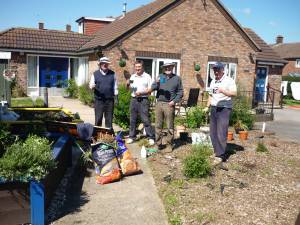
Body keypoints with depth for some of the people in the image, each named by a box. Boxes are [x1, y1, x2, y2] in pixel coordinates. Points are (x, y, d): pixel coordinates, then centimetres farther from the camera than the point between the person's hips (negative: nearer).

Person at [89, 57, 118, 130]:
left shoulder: (112, 74, 9)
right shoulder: (95, 74, 7)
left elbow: (115, 86, 11)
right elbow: (91, 85, 7)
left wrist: (115, 97, 6)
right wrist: (92, 87, -17)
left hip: (110, 100, 1)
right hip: (99, 100, -1)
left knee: (109, 118, 6)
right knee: (98, 118, 2)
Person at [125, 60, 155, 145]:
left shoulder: (147, 77, 0)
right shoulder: (132, 77, 13)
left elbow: (150, 90, -4)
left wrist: (141, 92, -17)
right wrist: (128, 84, -2)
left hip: (143, 100, -5)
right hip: (134, 99, 5)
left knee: (146, 120, -6)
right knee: (133, 119, 9)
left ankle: (151, 137, 1)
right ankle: (132, 136, 18)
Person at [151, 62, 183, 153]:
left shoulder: (177, 78, 8)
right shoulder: (160, 77, 14)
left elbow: (180, 92, 6)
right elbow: (153, 88, 5)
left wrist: (174, 101, -8)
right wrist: (157, 83, -15)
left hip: (169, 105, -3)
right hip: (159, 104, 3)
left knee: (170, 126, 1)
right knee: (158, 125, 6)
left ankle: (169, 145, 9)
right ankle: (158, 144, 15)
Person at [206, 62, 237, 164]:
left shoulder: (229, 80, -4)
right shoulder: (213, 81, 18)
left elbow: (234, 93, -15)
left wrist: (223, 91, -27)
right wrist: (207, 107, 15)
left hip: (224, 108, -7)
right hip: (214, 108, 7)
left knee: (221, 133, -10)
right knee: (213, 132, 8)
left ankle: (220, 156, -4)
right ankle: (217, 152, 18)